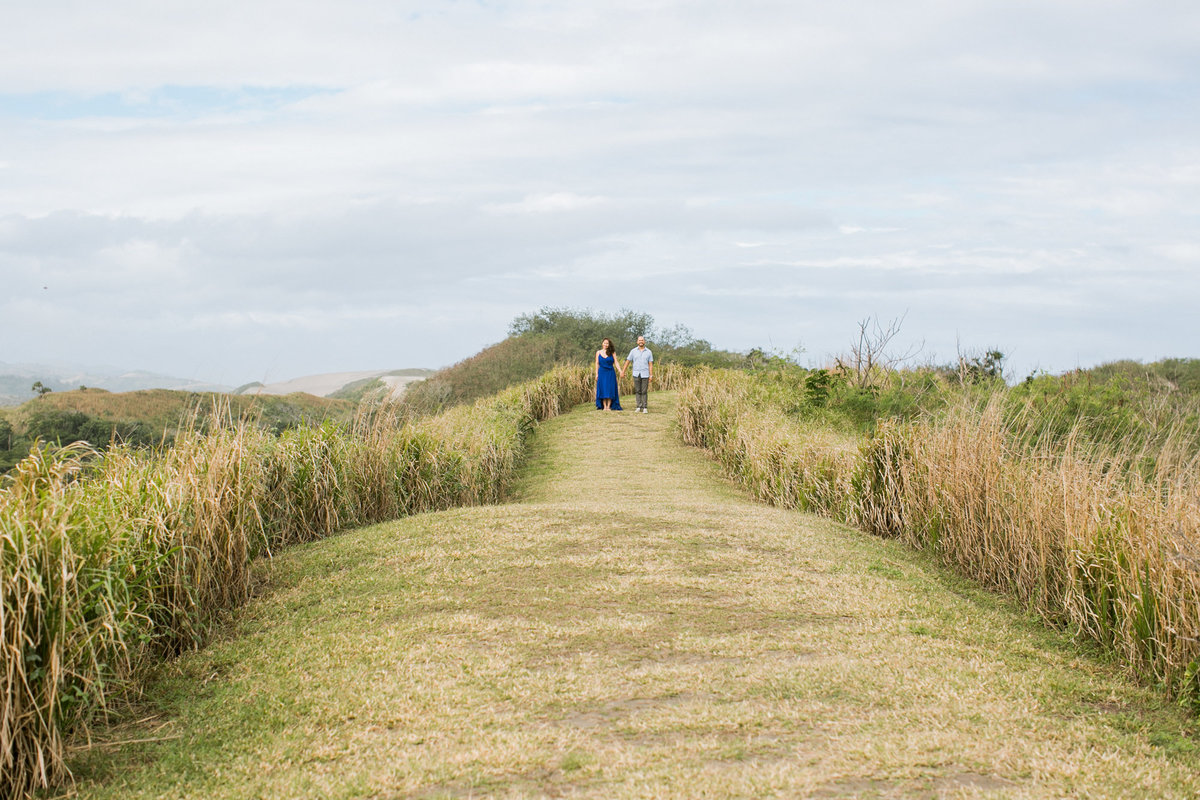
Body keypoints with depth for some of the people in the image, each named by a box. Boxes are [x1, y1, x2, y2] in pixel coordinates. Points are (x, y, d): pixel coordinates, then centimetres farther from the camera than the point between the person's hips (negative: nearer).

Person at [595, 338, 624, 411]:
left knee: (610, 389, -2)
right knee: (603, 390, 0)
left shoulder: (612, 353, 2)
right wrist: (596, 374, 0)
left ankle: (609, 406, 0)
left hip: (610, 373, -1)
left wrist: (621, 371, -13)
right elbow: (597, 364, 6)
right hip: (602, 372, 1)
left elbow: (616, 363, -2)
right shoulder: (598, 352, 5)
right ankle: (604, 406, 3)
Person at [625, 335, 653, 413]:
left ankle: (645, 408, 0)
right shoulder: (633, 351, 5)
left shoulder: (648, 352, 3)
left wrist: (651, 375, -4)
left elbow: (650, 364, 2)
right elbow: (628, 361, 8)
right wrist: (623, 371, 5)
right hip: (636, 374, 1)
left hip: (645, 374, -1)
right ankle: (639, 407, 7)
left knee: (644, 391, -3)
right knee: (638, 391, 2)